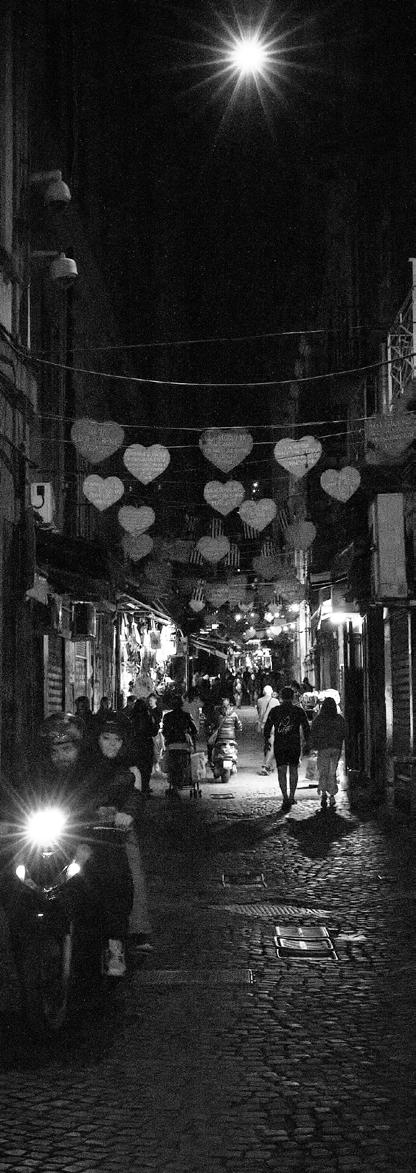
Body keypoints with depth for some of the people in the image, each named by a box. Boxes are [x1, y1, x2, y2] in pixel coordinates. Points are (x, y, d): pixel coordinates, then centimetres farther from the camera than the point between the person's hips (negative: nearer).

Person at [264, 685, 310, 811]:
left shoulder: (274, 711, 2)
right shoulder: (298, 710, 2)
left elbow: (267, 728, 4)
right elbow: (306, 728, 2)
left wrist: (266, 742, 14)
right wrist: (307, 743, 9)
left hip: (279, 745, -1)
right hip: (295, 745, 1)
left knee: (281, 771, 0)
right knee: (293, 770, 15)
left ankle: (285, 797, -13)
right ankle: (291, 797, 17)